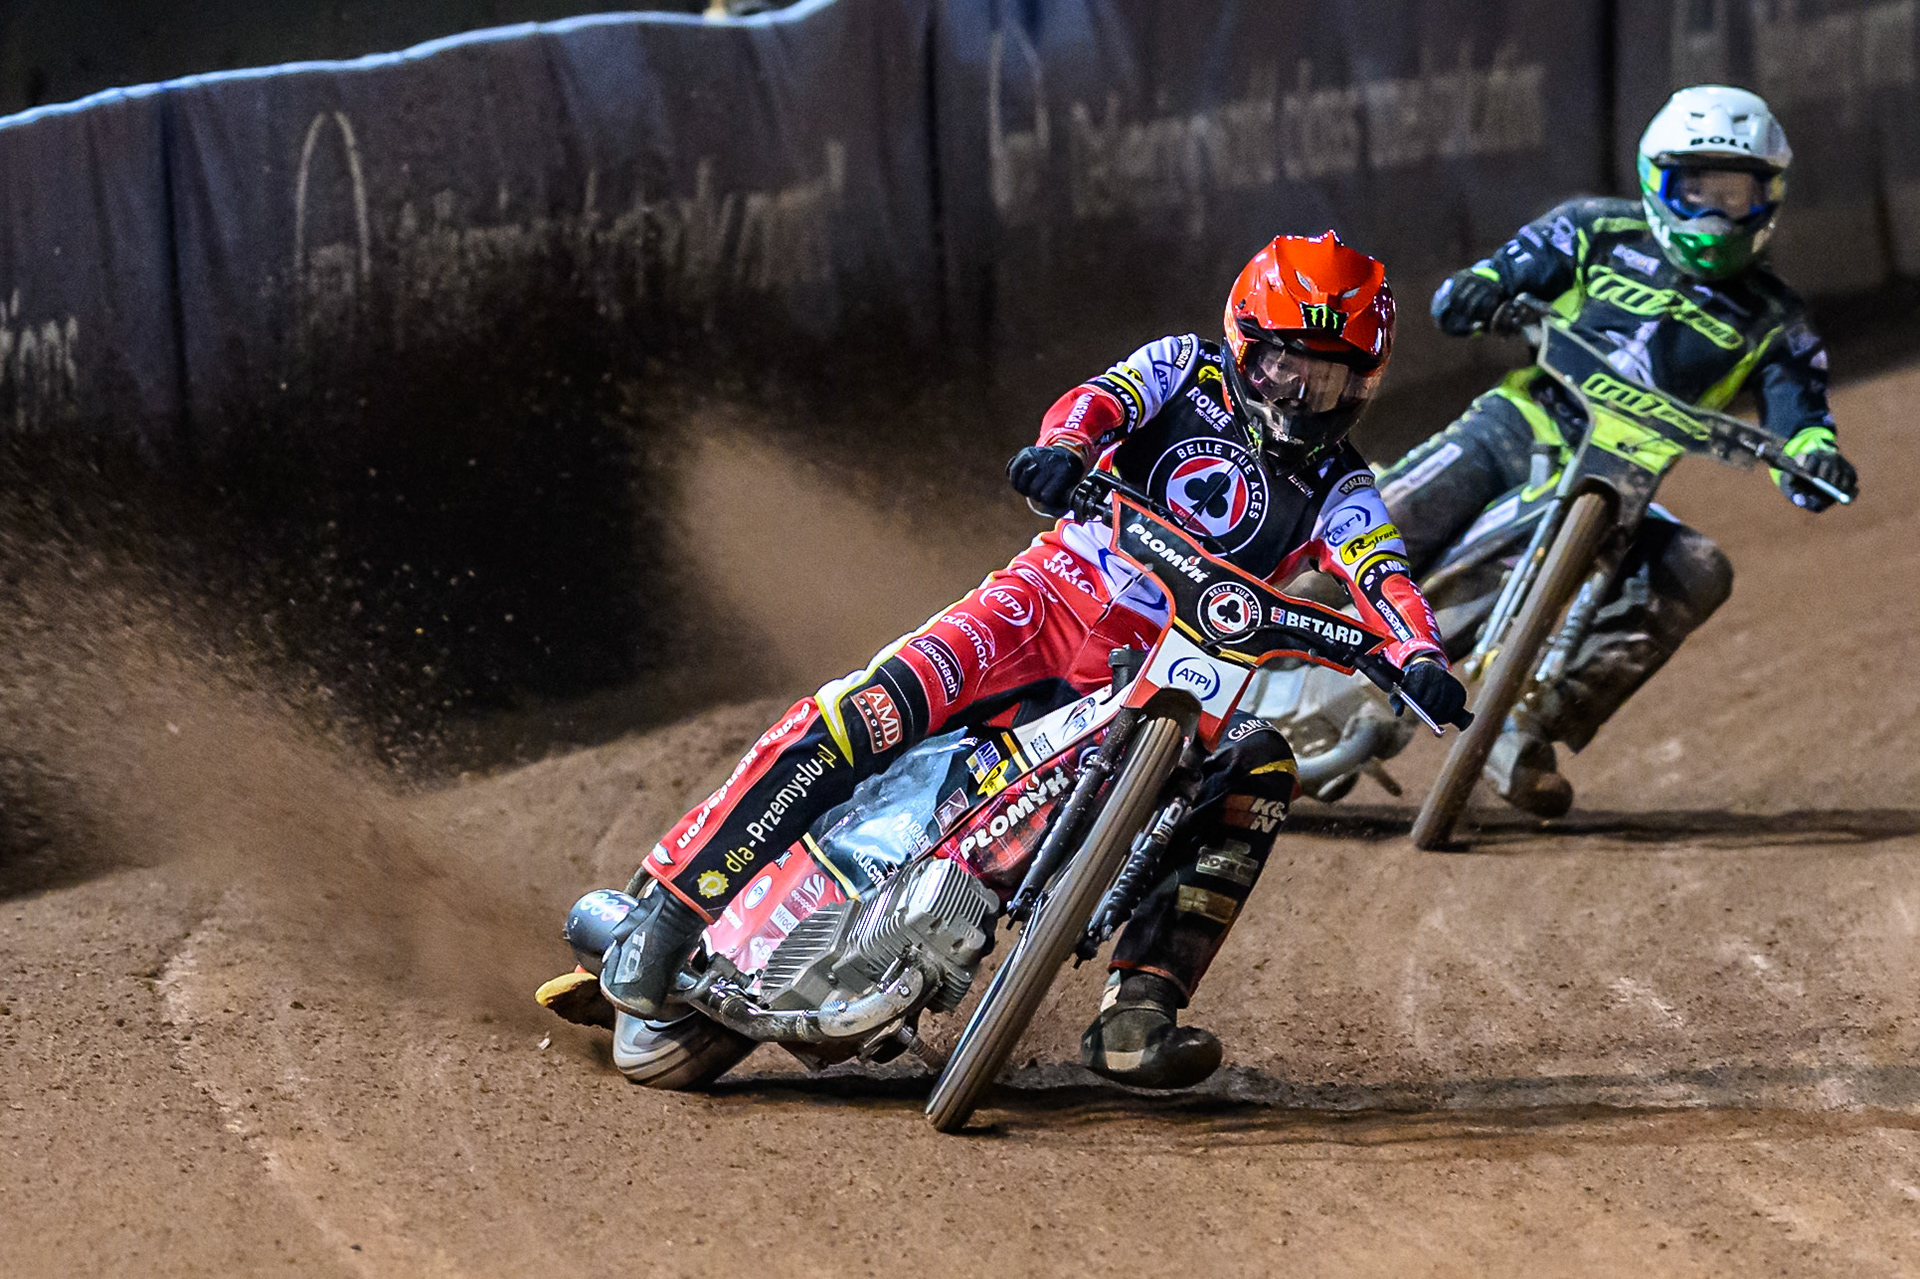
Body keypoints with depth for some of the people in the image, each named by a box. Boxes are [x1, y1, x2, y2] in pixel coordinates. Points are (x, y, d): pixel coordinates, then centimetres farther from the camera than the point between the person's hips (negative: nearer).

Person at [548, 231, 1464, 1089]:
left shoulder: (1337, 489, 7)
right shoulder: (1189, 370, 4)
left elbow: (1382, 577, -9)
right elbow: (1104, 400, -15)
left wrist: (1419, 657, -32)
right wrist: (1061, 449, -39)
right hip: (1056, 597, -3)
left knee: (1261, 772, -23)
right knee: (881, 703, -26)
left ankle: (1135, 1016, -27)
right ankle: (674, 899, -24)